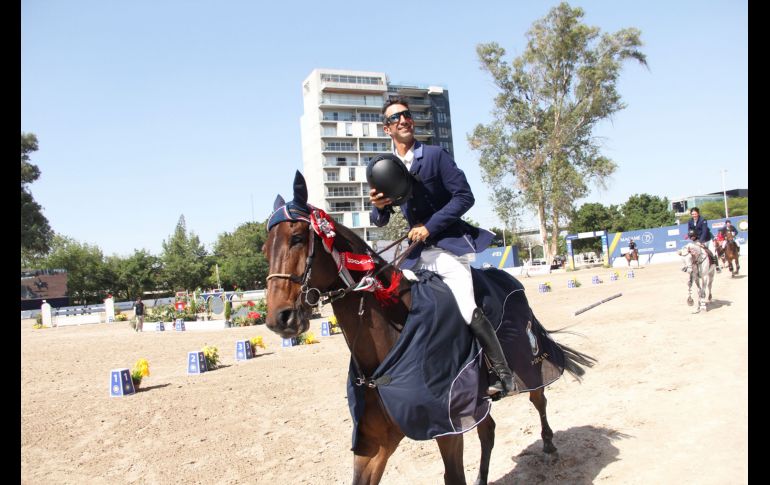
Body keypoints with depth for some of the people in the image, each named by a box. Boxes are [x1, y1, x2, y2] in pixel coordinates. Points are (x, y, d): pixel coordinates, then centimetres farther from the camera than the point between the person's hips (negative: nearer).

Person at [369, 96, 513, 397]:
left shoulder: (435, 155, -1)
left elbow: (464, 196, -7)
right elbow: (380, 221, 14)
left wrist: (431, 226, -16)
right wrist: (378, 207, -10)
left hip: (448, 244, -5)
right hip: (417, 251, 6)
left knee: (467, 311, -19)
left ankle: (502, 372, -3)